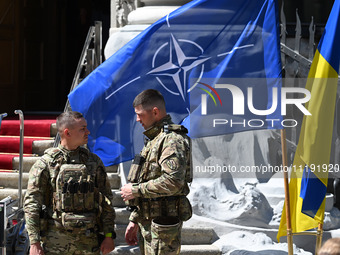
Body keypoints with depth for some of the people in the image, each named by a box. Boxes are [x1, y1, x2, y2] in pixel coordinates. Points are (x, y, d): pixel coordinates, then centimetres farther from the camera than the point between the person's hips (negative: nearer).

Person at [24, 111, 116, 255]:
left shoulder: (94, 161, 10)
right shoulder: (46, 163, -2)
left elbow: (106, 201, 12)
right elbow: (31, 204, -4)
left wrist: (109, 235, 5)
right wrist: (34, 242, -11)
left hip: (89, 239, 3)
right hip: (56, 238, -3)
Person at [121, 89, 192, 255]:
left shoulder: (172, 139, -15)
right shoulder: (154, 140, 18)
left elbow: (173, 182, -27)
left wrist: (135, 190, -17)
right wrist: (134, 220, 19)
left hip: (162, 226, -10)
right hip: (147, 222, 10)